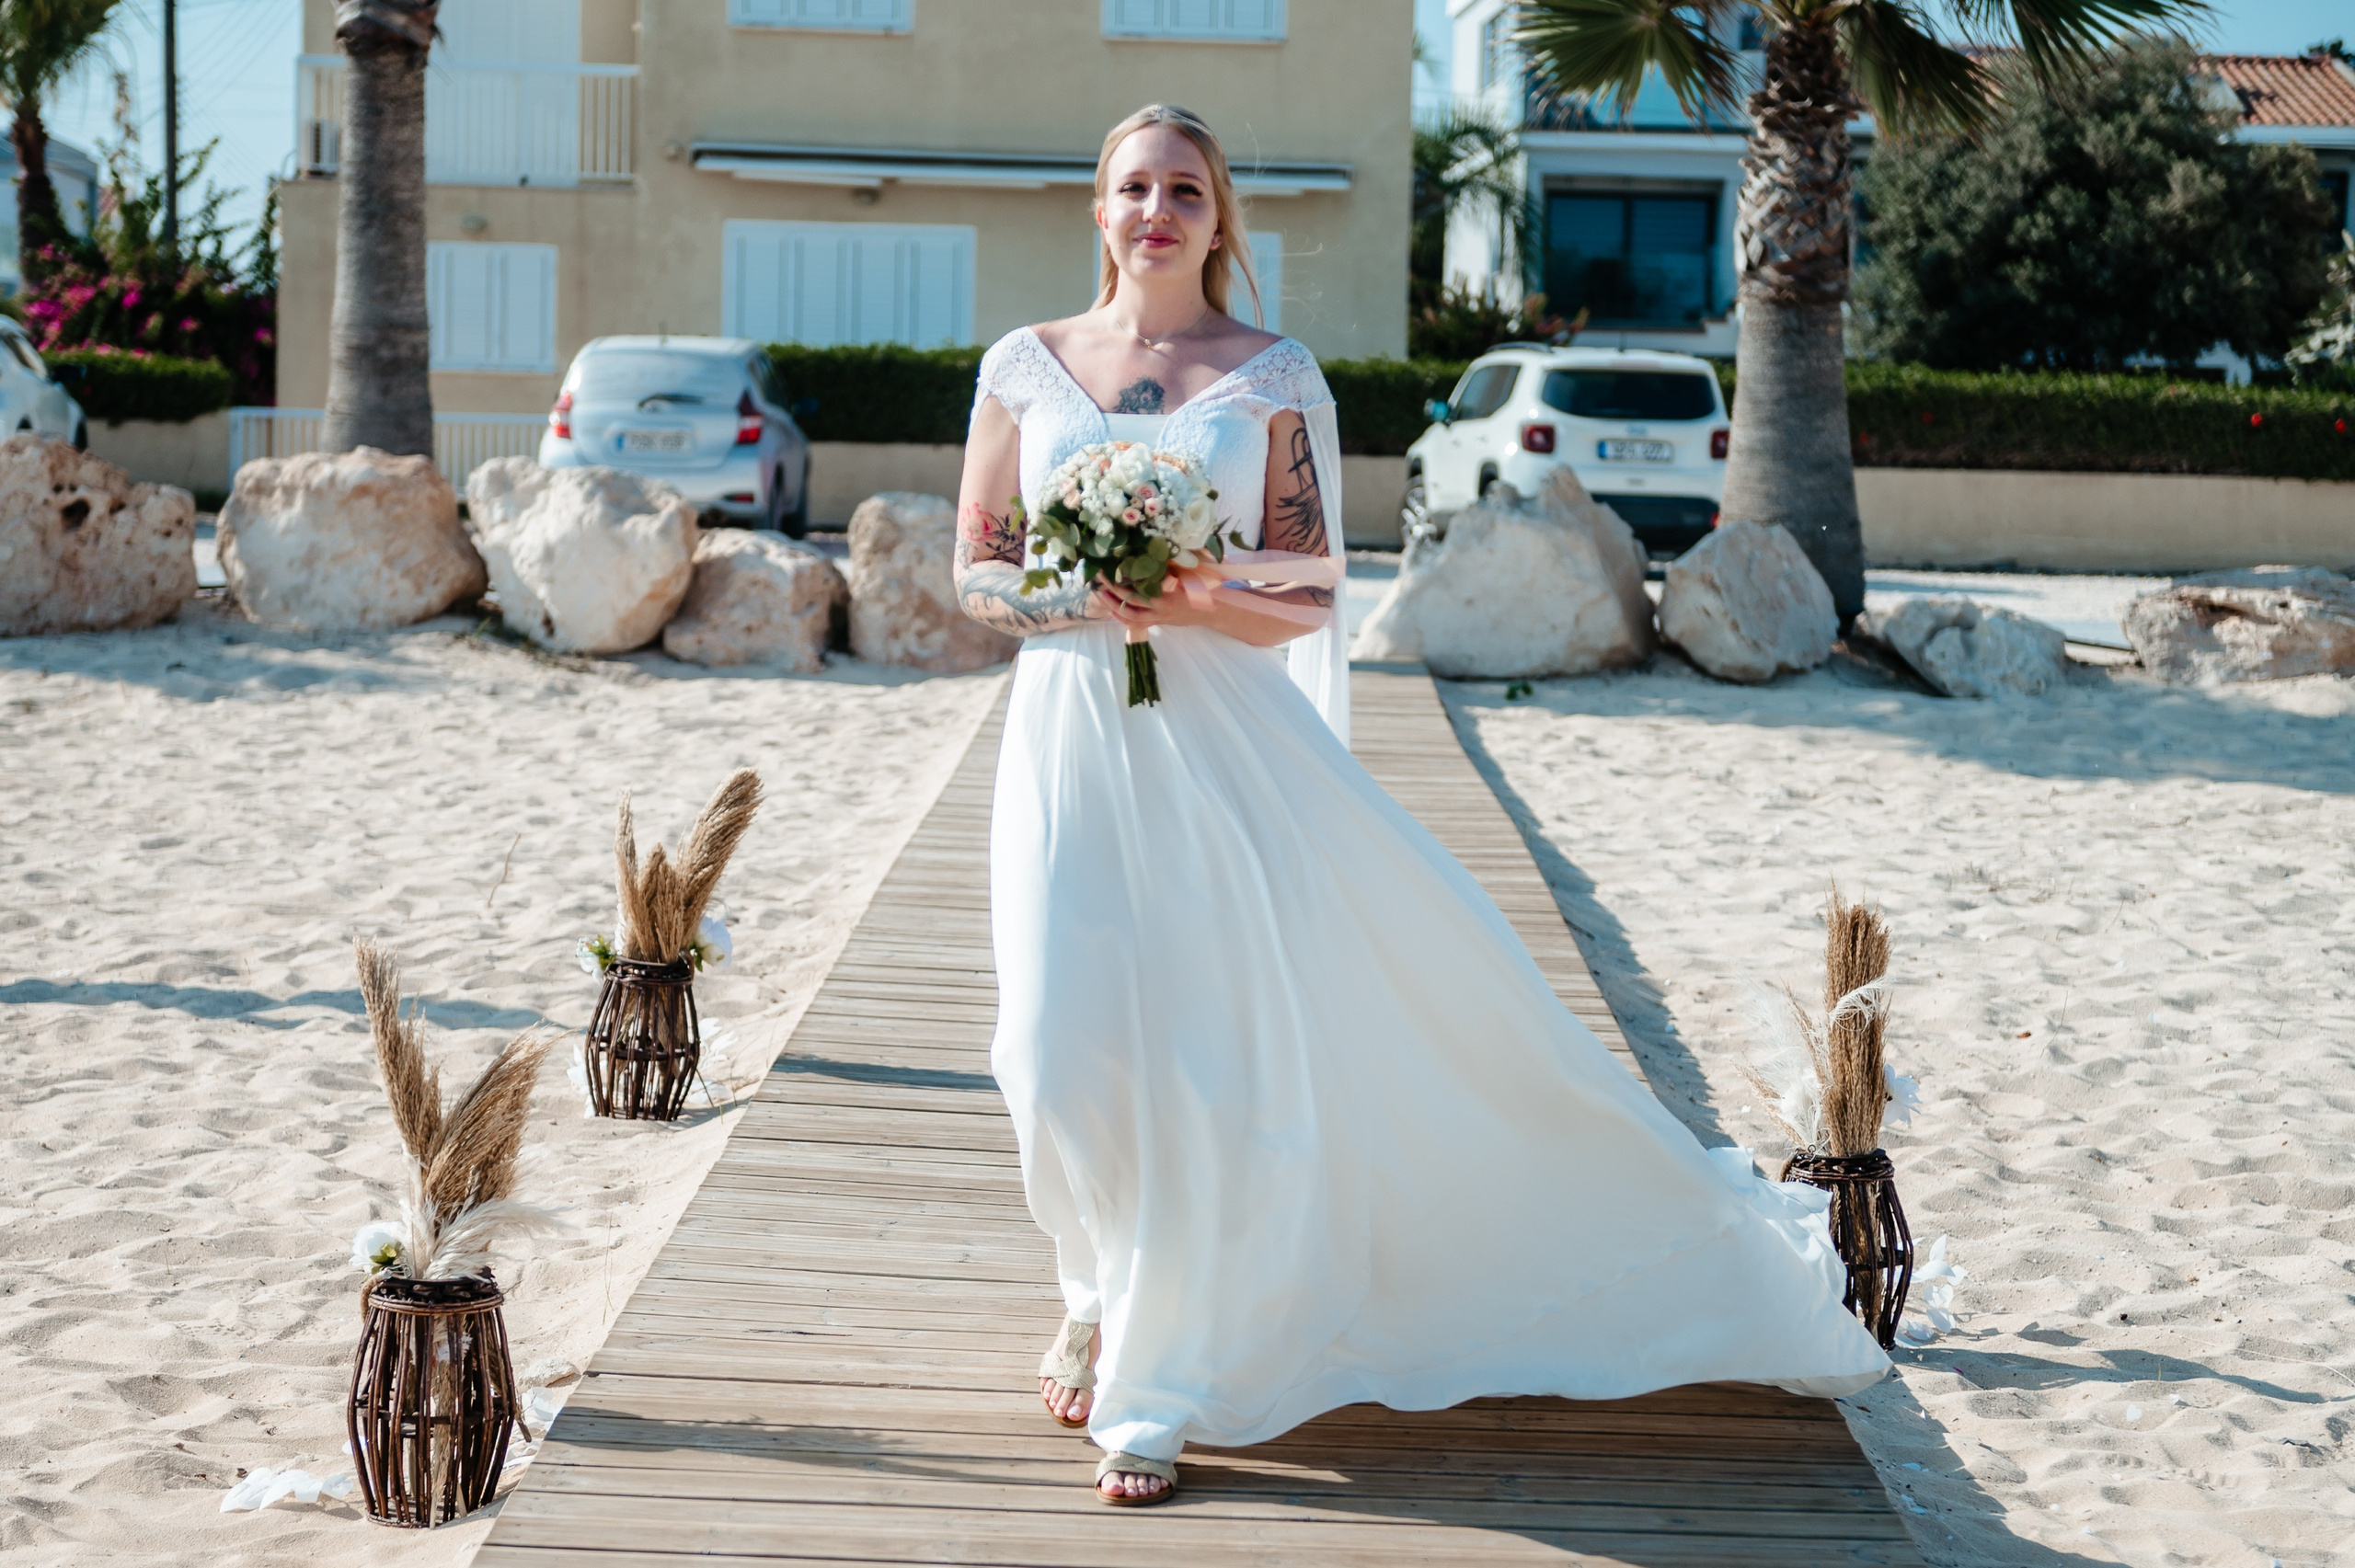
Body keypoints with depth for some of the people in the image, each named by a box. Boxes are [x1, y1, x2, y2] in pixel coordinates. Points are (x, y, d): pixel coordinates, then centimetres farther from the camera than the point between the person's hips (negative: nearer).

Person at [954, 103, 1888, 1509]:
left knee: (1221, 1051, -4)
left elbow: (1307, 595, 2)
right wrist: (1071, 601, -12)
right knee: (1074, 1050, -5)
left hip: (1228, 744, -1)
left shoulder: (1275, 377, 4)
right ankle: (1103, 1301, 26)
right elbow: (975, 570, 9)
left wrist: (1195, 599, -18)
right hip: (1075, 735, 1)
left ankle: (1158, 1376, 11)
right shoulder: (1029, 366, 8)